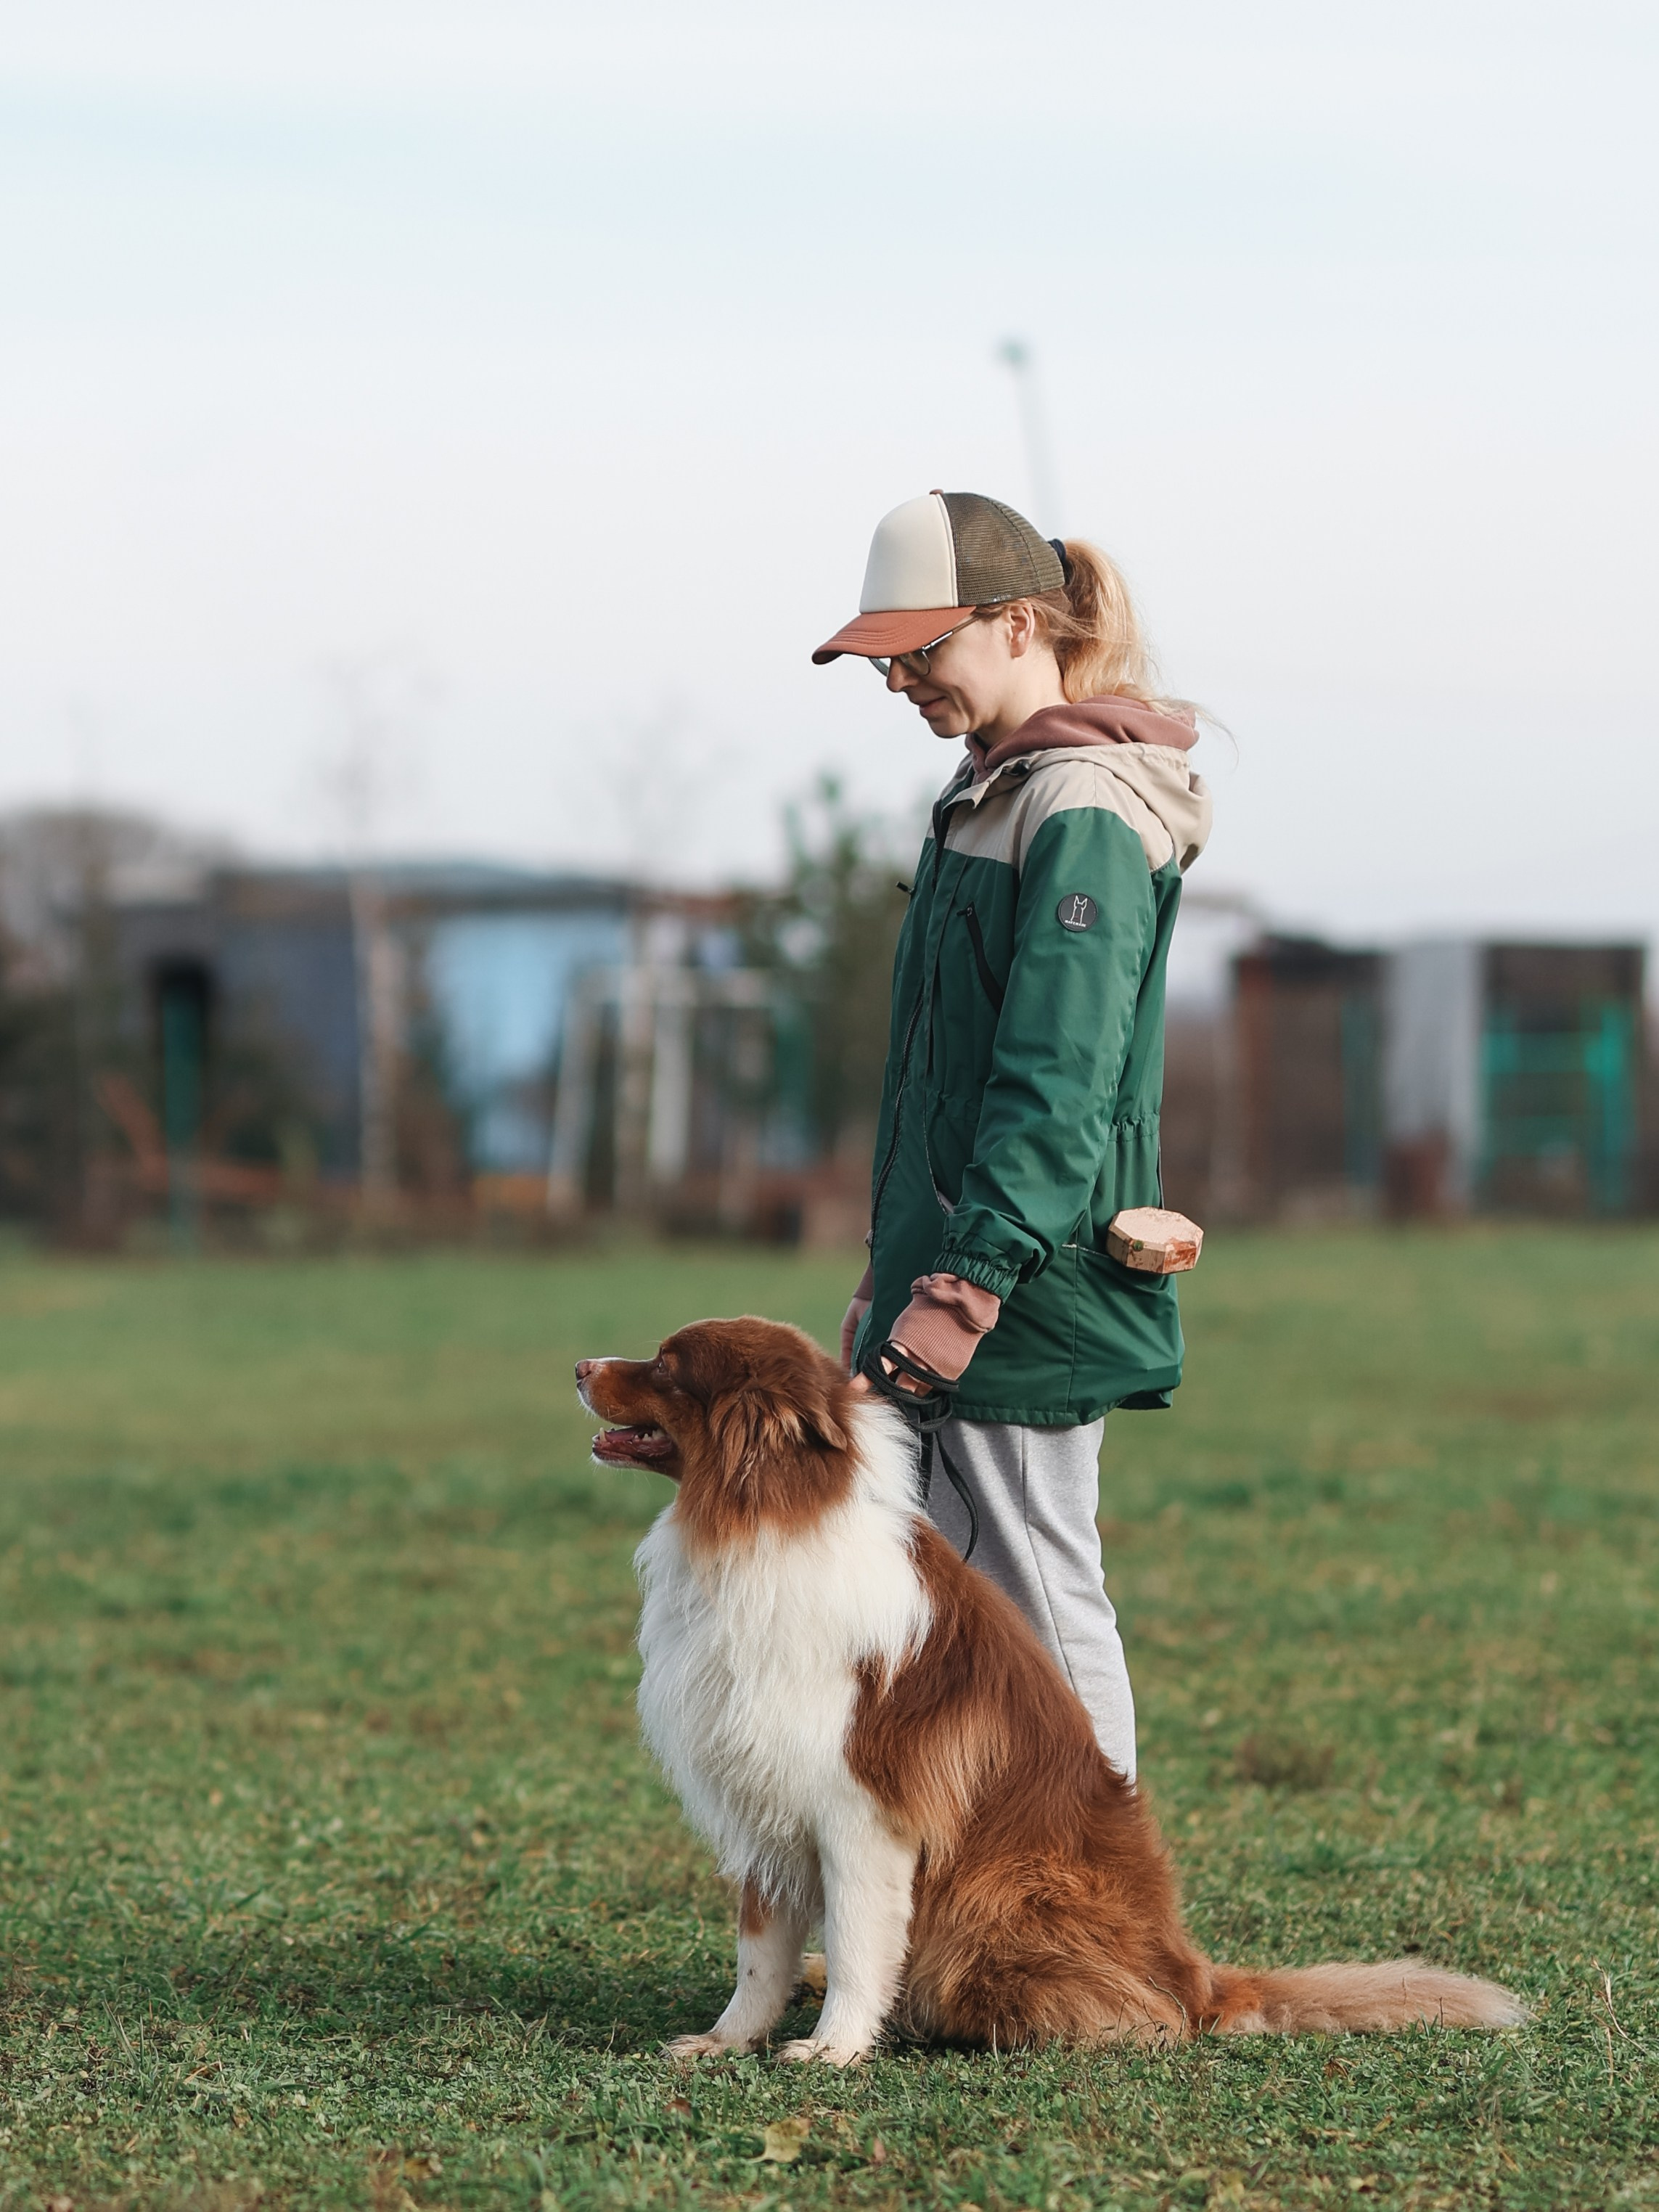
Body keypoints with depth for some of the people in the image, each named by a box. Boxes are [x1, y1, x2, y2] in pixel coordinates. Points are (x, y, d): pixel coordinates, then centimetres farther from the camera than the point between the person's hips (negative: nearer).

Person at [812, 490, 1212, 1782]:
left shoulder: (1085, 813, -14)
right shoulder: (996, 794, 17)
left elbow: (1057, 1080, -21)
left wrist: (963, 1283, -25)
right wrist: (895, 1275, 22)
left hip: (1034, 1294, -10)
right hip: (958, 1269, 10)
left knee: (1045, 1608, -5)